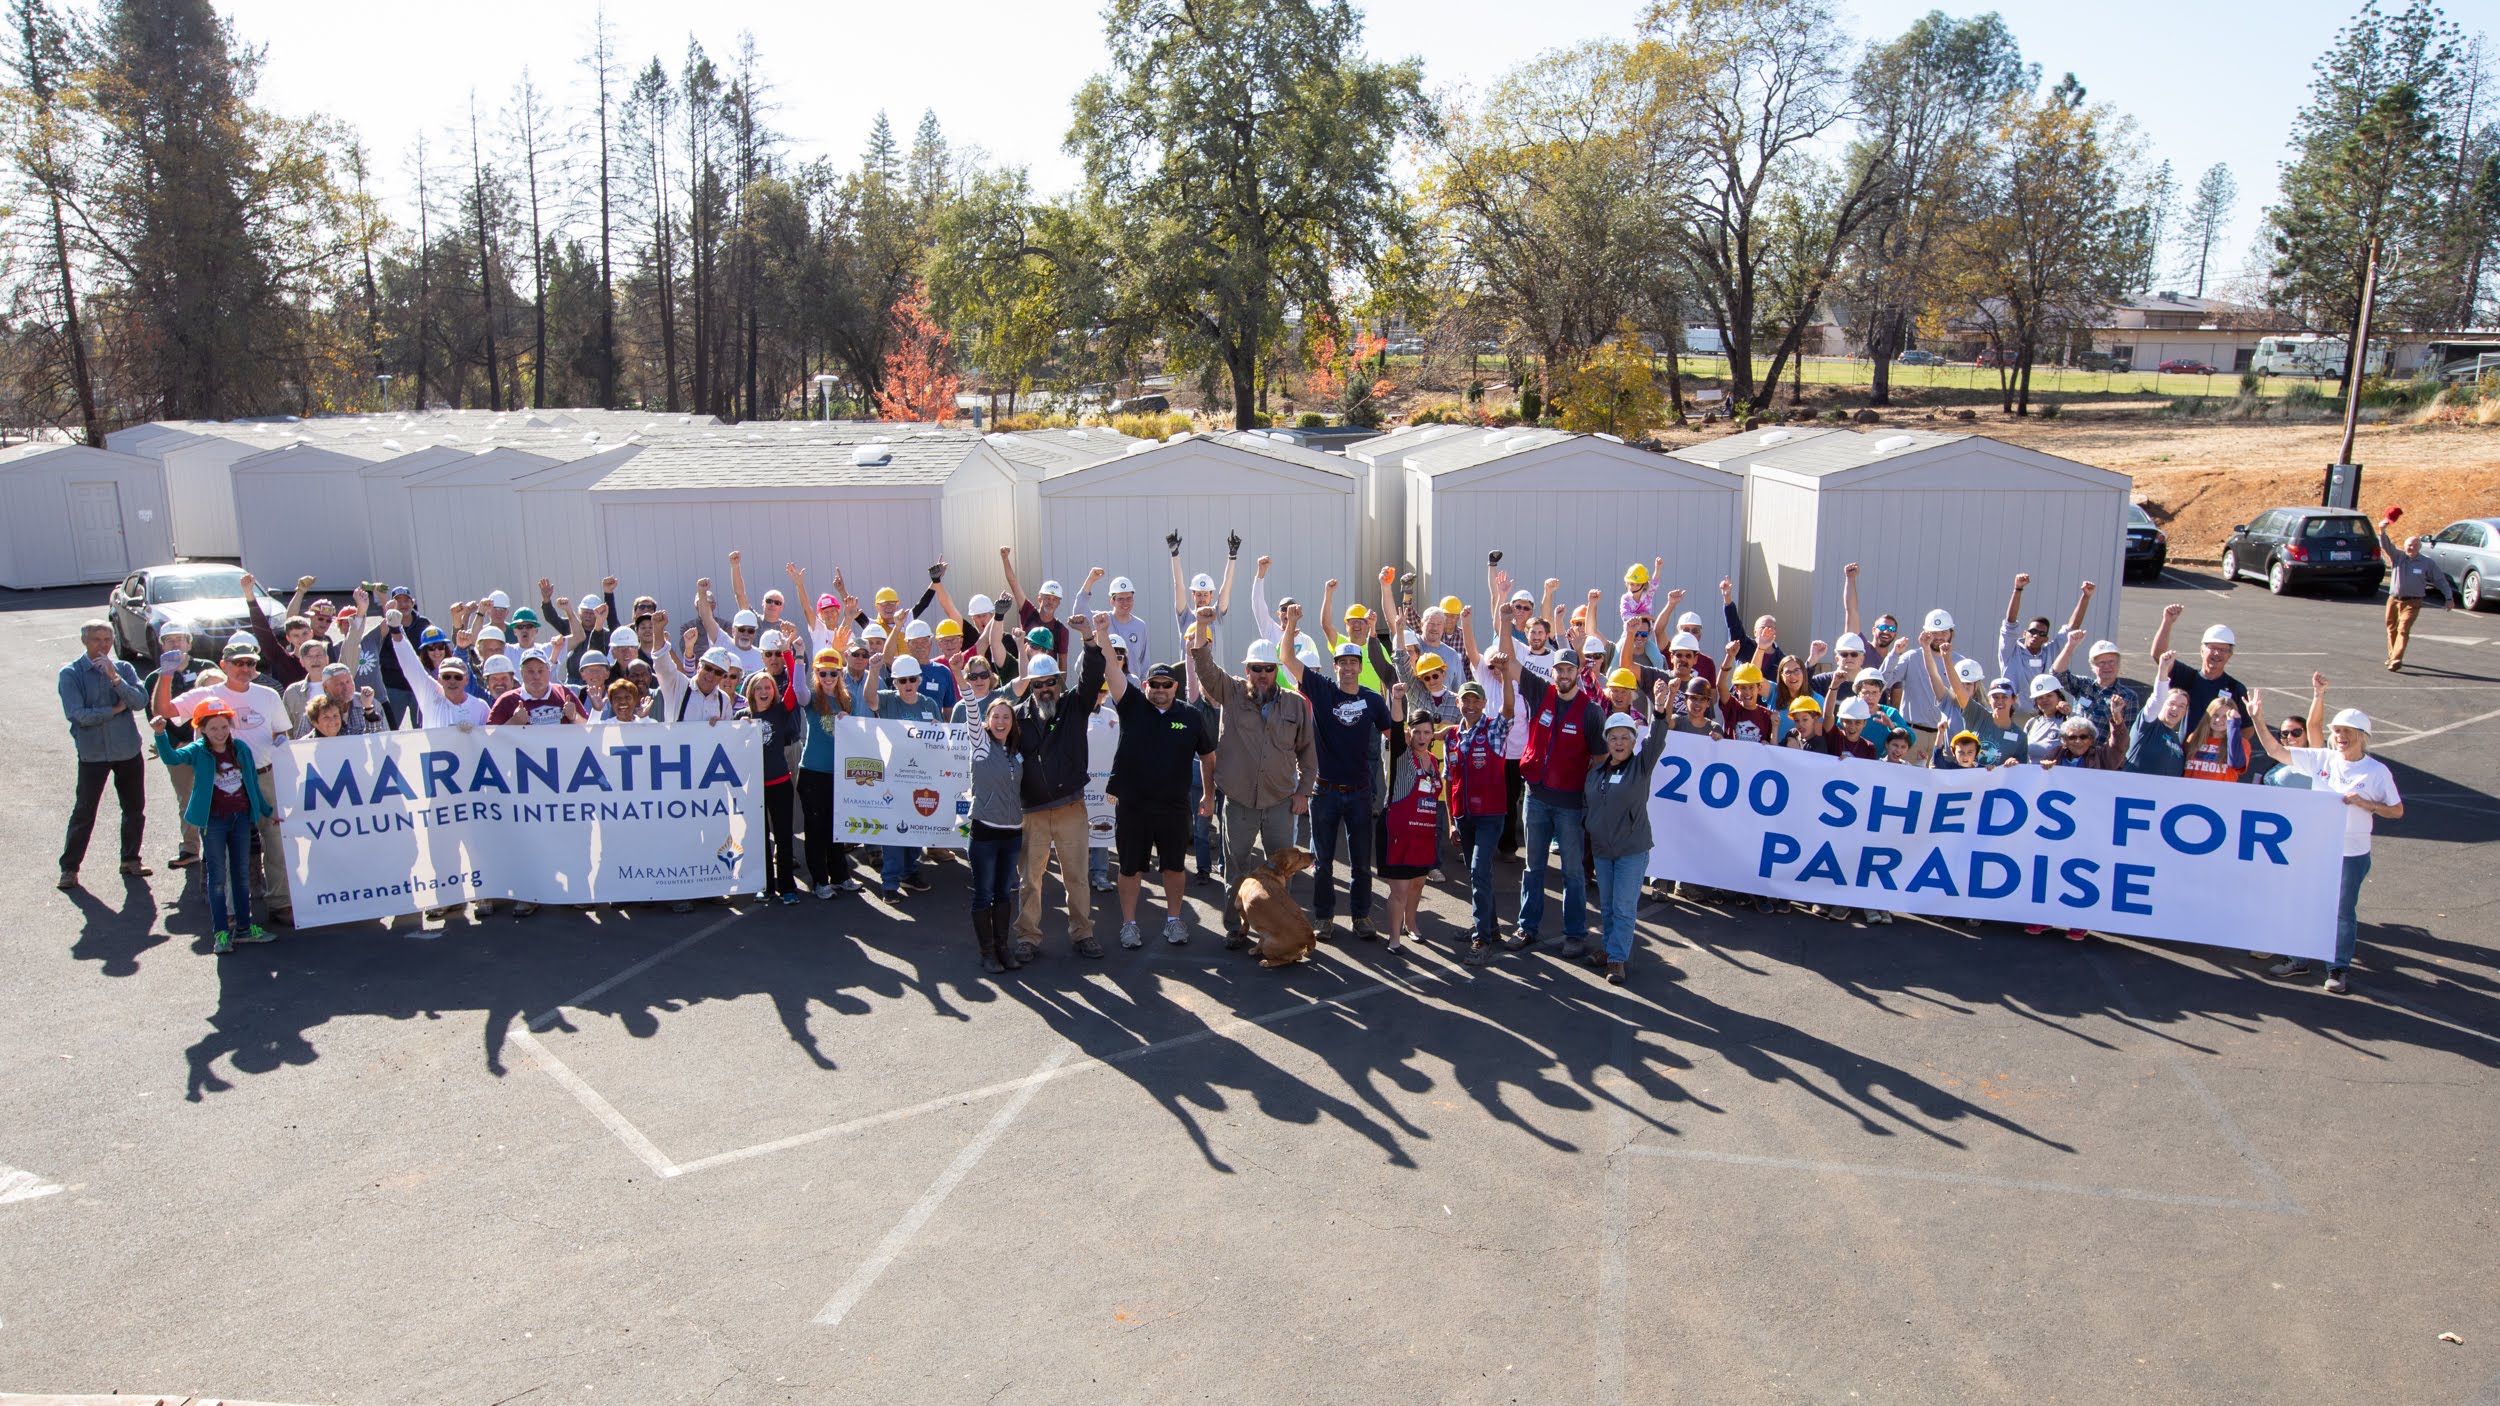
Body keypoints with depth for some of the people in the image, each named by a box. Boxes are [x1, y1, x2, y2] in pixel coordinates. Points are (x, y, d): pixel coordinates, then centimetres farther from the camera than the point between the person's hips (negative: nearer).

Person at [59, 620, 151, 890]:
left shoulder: (123, 668, 4)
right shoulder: (71, 673, -4)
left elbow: (140, 701, -10)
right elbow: (78, 714, -14)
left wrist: (114, 678, -19)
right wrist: (115, 709, -8)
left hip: (128, 749, 3)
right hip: (93, 752, -3)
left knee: (134, 808, 10)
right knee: (84, 812, 1)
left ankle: (130, 860, 24)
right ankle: (69, 867, 11)